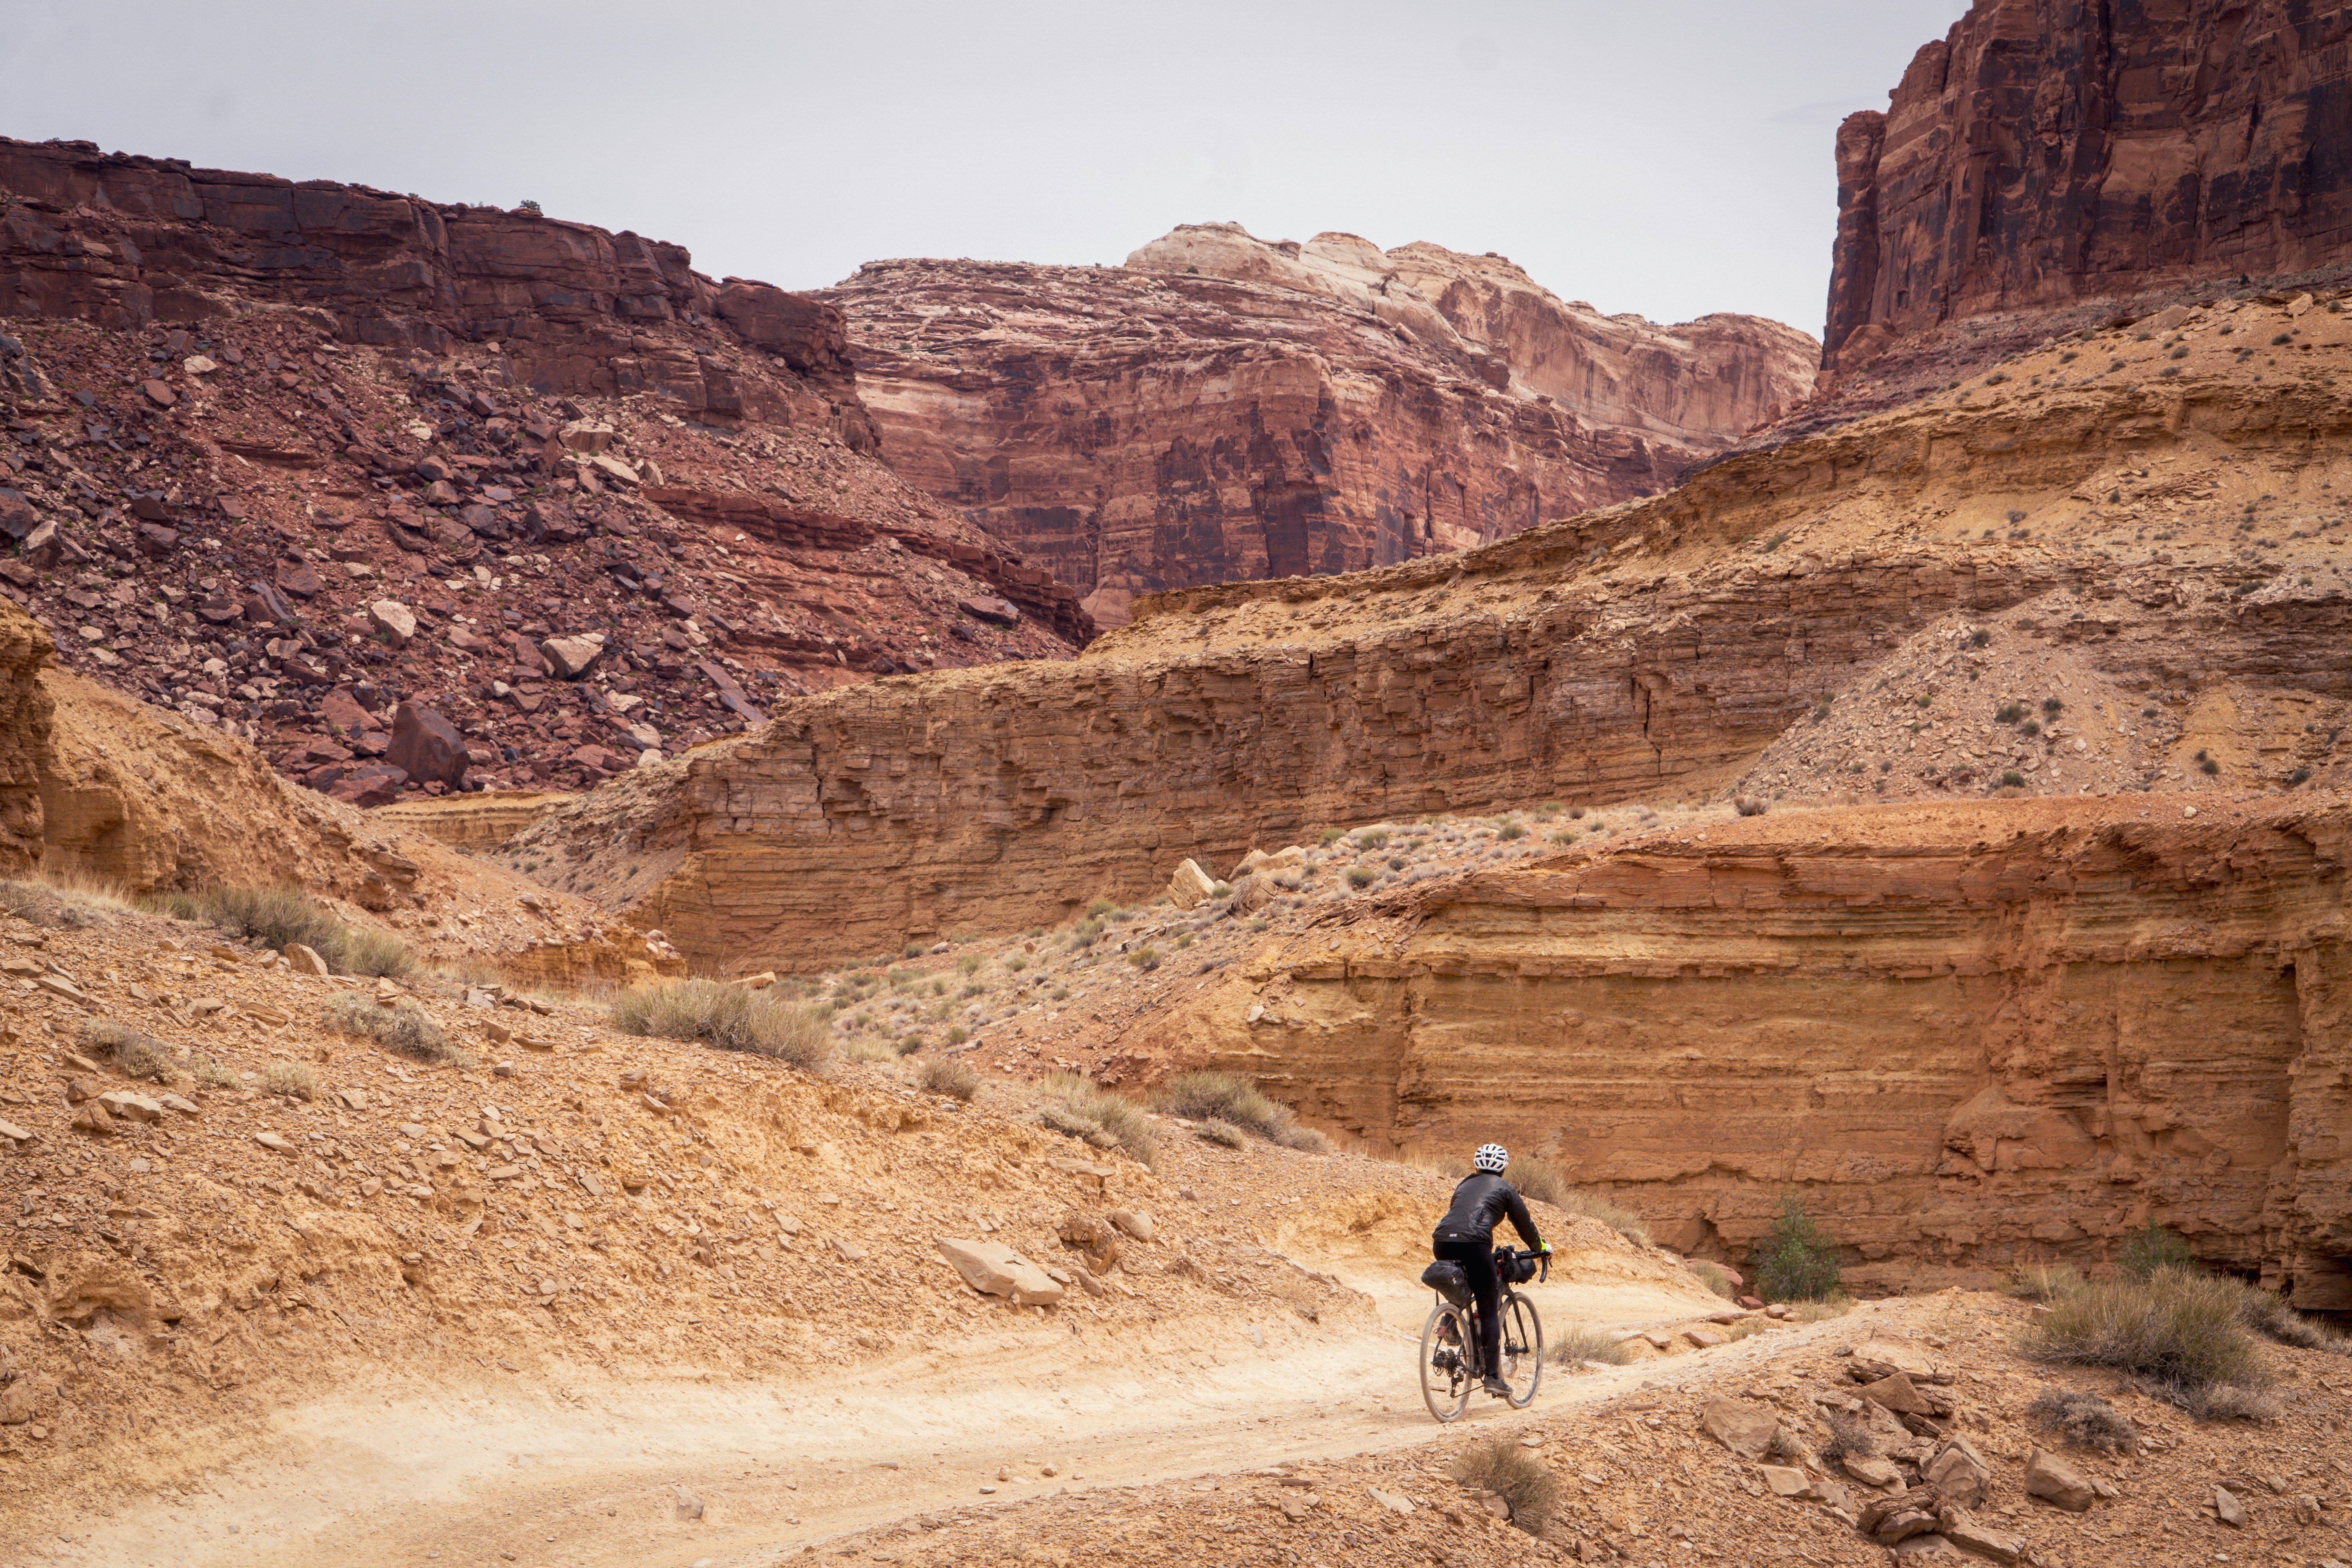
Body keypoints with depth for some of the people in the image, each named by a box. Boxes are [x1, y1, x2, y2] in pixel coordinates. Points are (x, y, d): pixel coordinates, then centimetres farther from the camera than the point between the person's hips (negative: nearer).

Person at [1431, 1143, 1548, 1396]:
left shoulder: (1464, 1185, 31)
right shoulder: (1504, 1188, 18)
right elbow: (1524, 1224, 23)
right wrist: (1540, 1248, 41)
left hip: (1442, 1242, 5)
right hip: (1474, 1243, -5)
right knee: (1490, 1312, 2)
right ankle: (1494, 1377, -3)